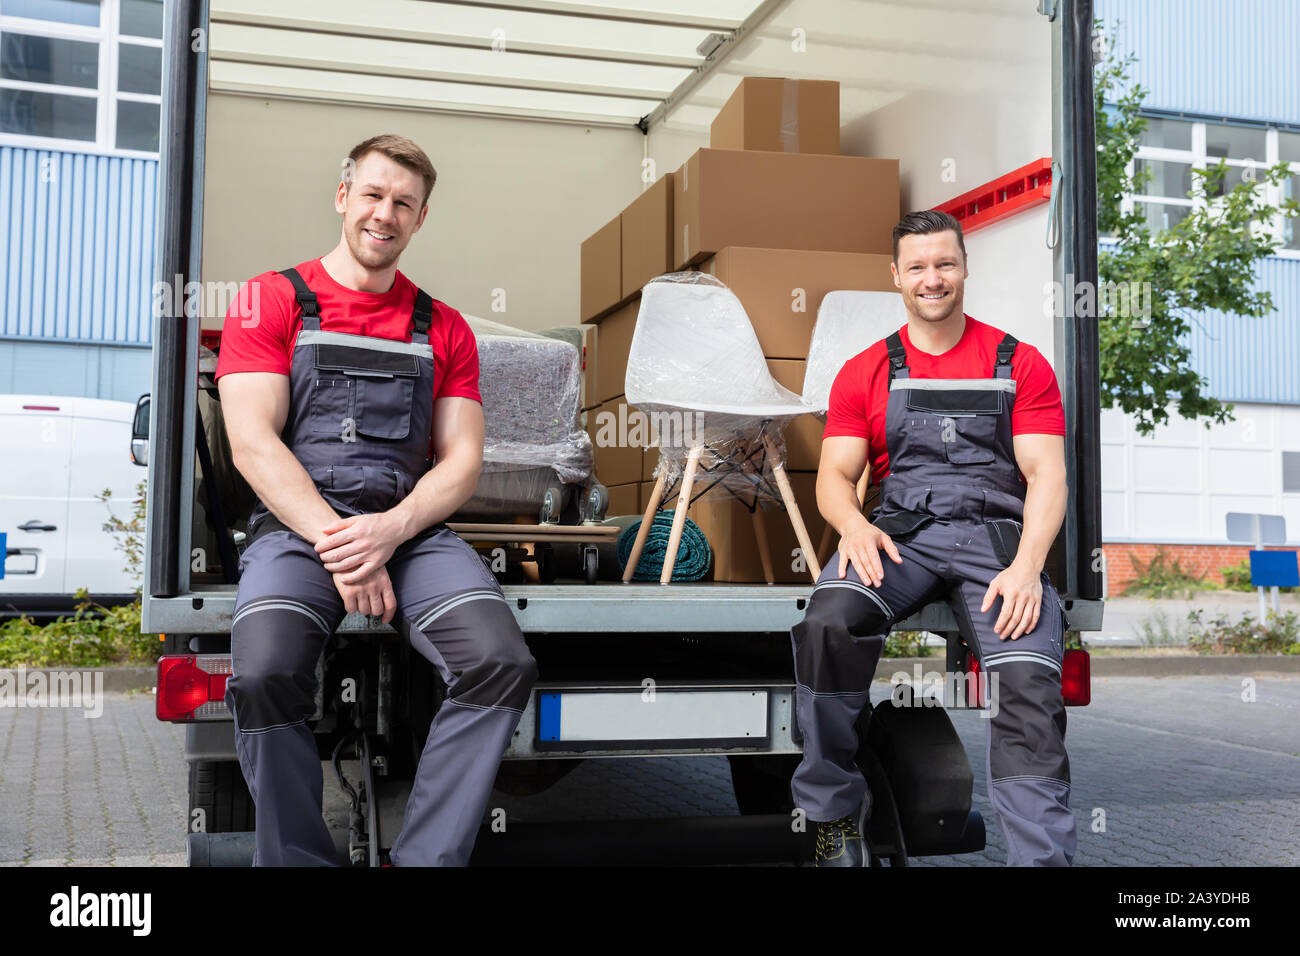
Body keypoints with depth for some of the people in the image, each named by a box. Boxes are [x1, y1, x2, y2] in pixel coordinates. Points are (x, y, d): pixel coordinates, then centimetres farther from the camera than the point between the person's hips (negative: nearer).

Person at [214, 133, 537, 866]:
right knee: (264, 675, -32)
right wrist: (337, 543, -15)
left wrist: (389, 530, -11)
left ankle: (426, 859, -13)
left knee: (502, 662, -25)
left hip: (412, 527, 2)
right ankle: (302, 861, -10)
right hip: (296, 526, -2)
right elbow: (253, 444, -2)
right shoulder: (271, 301, 9)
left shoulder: (443, 328, 17)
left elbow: (462, 462, 9)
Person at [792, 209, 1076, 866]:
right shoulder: (865, 372, 16)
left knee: (1029, 679, -30)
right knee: (827, 622, -32)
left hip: (995, 534, 0)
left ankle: (1041, 858, -26)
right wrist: (853, 524, -15)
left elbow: (1047, 474, 3)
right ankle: (834, 816, -17)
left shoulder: (1020, 365, 12)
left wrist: (1026, 565, -16)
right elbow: (834, 476, 11)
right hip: (899, 534, 1)